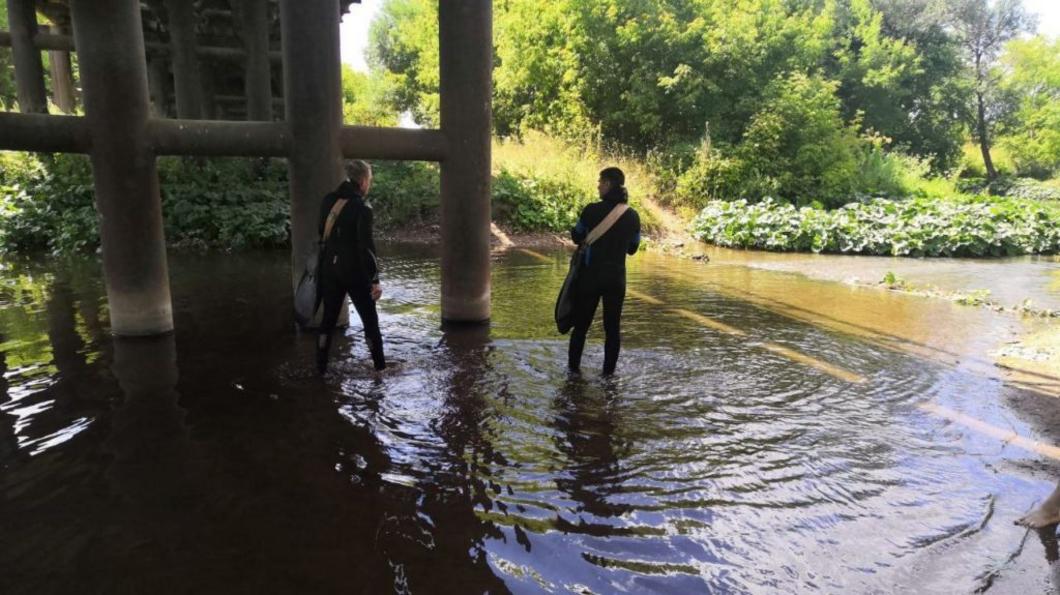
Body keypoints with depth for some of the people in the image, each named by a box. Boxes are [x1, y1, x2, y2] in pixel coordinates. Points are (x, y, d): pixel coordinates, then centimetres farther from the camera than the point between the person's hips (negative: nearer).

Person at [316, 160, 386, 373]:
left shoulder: (328, 201, 2)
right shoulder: (362, 208, -16)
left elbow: (322, 233, 9)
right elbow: (366, 246, -18)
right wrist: (375, 279, -15)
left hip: (330, 268, 5)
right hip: (354, 270, -5)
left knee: (328, 318, 14)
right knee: (370, 320, 7)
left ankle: (321, 367, 19)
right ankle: (380, 368, 14)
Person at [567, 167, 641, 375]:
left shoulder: (592, 210, -11)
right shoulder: (632, 216, 1)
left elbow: (577, 238, 1)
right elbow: (632, 248, 10)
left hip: (591, 275, -3)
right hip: (617, 278, 3)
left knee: (581, 323, 10)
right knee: (612, 327, 10)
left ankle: (573, 366, 18)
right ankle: (609, 370, 14)